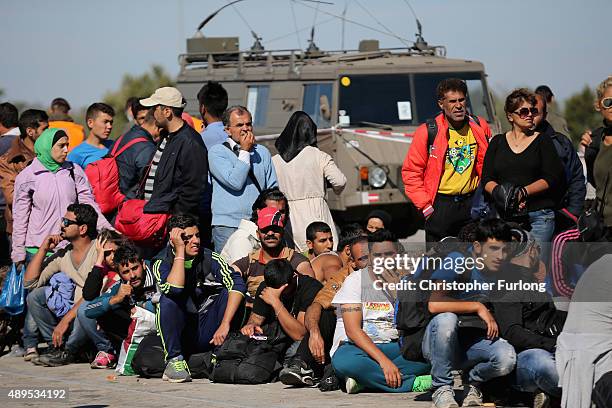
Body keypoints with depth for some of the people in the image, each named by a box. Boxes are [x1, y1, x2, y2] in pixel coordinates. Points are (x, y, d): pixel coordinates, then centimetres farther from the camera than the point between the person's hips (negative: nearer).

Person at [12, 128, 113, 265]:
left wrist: (107, 229, -7)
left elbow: (88, 203, 5)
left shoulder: (74, 172, 6)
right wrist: (18, 254, 3)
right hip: (39, 250, -2)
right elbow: (20, 218, 3)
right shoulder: (26, 177, -1)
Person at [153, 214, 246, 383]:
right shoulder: (162, 263, -5)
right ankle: (174, 361, -23)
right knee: (168, 300, -27)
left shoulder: (209, 259, -2)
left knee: (229, 293, -17)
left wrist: (225, 324, -28)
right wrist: (180, 252, -22)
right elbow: (174, 290, -27)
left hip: (207, 335, 2)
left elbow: (237, 283, -18)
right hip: (179, 335, -2)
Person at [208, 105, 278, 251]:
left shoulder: (262, 152, 15)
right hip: (228, 225, -4)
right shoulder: (217, 152, 0)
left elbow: (273, 189, 16)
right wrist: (245, 151, -7)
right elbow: (235, 182, -13)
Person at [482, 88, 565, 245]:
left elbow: (552, 179, -1)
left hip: (539, 216, -2)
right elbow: (486, 180, 9)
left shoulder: (543, 141, 9)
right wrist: (500, 193, -13)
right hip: (506, 217, 2)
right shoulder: (497, 142, 15)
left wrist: (523, 192, -14)